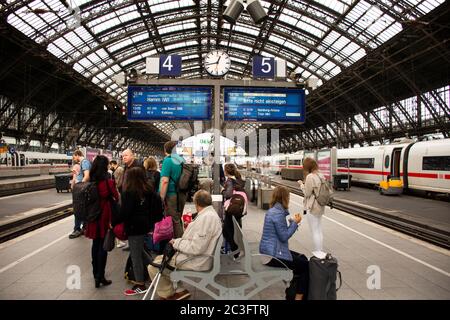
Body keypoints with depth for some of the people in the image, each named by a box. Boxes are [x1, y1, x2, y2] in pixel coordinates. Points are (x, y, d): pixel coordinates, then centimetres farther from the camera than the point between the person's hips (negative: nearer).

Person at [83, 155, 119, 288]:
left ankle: (95, 272, 31)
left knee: (95, 244, 18)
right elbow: (116, 198, -9)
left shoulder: (91, 182, -1)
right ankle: (100, 277, 6)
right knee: (103, 246, 3)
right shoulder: (108, 182, -16)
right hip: (105, 216, -5)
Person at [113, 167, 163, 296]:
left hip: (134, 227, -7)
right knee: (140, 250, 25)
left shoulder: (129, 193, -17)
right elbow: (153, 208, 11)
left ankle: (140, 285, 15)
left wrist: (113, 223, -7)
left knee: (135, 255, 5)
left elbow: (124, 212, -19)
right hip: (145, 225, 8)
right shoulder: (148, 191, 4)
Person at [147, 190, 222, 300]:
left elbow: (196, 248, -27)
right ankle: (180, 290, 16)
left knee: (153, 267, -4)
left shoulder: (206, 218, -25)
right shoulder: (210, 213, 8)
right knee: (159, 259, 17)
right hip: (197, 257, 11)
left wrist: (176, 242, -14)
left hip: (196, 262, -11)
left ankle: (167, 294, 17)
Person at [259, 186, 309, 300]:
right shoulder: (278, 213, -21)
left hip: (271, 250, 10)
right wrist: (295, 222, -10)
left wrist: (292, 221, 10)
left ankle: (295, 287, 24)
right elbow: (284, 236, -20)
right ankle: (299, 296, 13)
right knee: (305, 265, 2)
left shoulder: (273, 210, 10)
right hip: (273, 254, -10)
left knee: (303, 258, 17)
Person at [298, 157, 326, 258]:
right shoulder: (321, 176, 6)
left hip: (312, 207, -8)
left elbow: (307, 193, -14)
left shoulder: (310, 176, -18)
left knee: (314, 232, 2)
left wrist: (301, 184, -1)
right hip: (320, 207, 8)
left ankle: (318, 252, 8)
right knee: (319, 230, 17)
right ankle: (321, 252, 27)